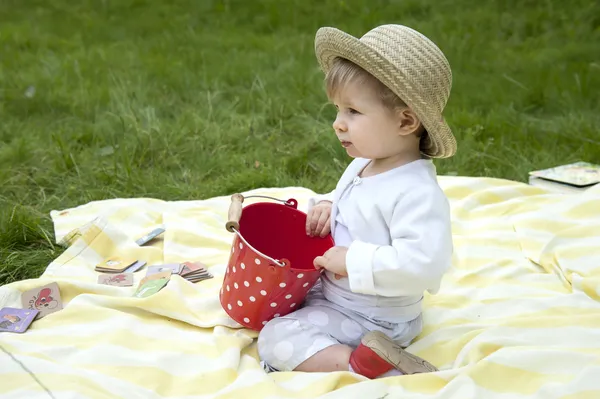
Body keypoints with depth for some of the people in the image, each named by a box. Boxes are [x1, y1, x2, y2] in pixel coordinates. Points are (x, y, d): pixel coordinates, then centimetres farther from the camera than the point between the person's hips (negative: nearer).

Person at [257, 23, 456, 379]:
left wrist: (354, 260, -32)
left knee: (276, 341, -20)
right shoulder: (362, 165, 1)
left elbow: (422, 264, -39)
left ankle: (366, 361, -17)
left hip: (373, 321, -10)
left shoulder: (417, 192, -29)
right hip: (331, 292, 10)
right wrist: (327, 206, -2)